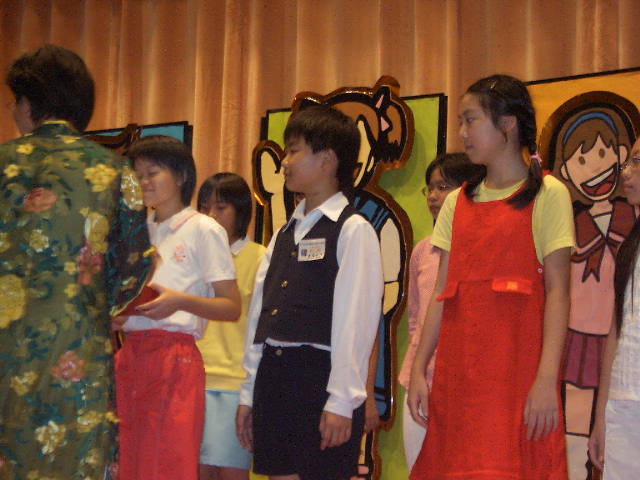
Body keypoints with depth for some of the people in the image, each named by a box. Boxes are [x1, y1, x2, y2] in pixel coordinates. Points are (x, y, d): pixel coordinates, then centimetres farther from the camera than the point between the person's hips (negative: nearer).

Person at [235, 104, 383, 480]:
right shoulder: (284, 234, 17)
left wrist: (341, 400, -16)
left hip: (321, 376, -7)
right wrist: (249, 393, 12)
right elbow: (259, 314, 14)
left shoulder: (353, 230, -6)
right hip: (273, 376, 7)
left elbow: (355, 320, -12)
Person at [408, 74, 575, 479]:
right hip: (457, 368, 5)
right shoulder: (458, 202, 14)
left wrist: (547, 379, -15)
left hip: (517, 365, -4)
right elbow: (443, 292, 11)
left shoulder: (547, 194, 0)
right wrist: (419, 369, 4)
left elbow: (557, 292, -7)